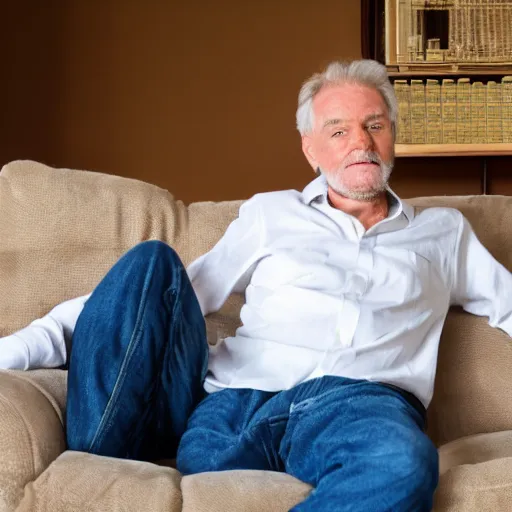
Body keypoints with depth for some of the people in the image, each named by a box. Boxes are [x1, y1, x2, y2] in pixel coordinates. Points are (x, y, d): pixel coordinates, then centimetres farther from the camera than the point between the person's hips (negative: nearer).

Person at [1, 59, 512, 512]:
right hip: (235, 400, 1)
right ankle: (92, 456, -21)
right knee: (152, 261, -16)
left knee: (402, 465, -38)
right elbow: (185, 293, 14)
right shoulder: (270, 213, 20)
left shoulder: (443, 231, 24)